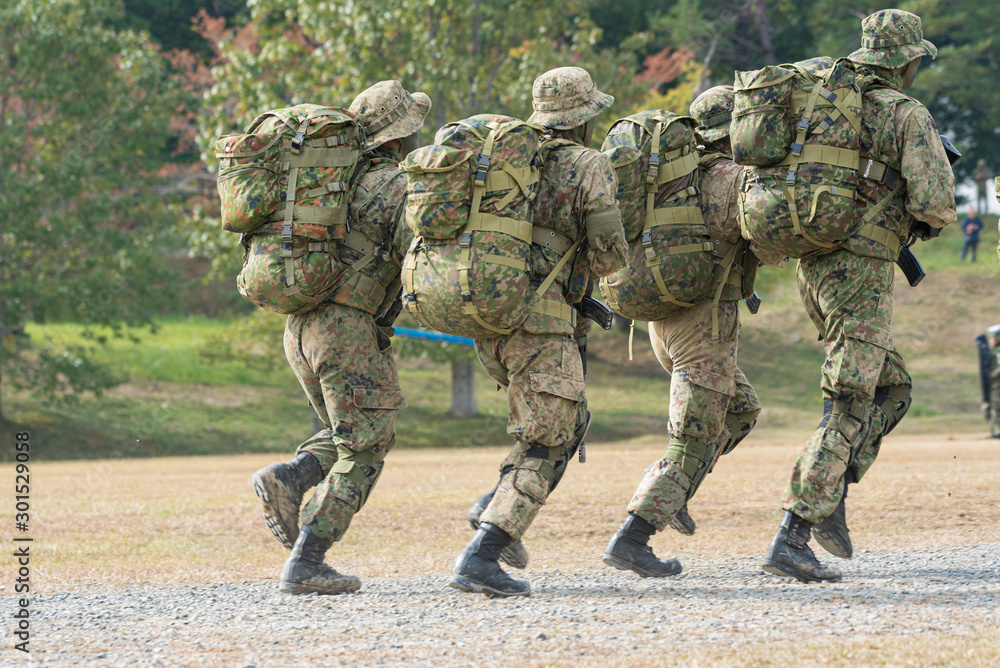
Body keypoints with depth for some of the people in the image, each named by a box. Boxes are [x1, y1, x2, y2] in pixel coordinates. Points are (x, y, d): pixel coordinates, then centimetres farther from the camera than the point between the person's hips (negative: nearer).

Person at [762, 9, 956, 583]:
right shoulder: (908, 115, -7)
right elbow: (933, 201, -17)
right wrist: (930, 222, 8)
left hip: (813, 269, 8)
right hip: (862, 274, -8)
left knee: (893, 389, 20)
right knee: (847, 415, -7)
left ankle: (829, 500, 9)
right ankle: (791, 541, -15)